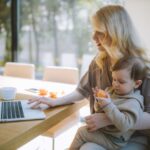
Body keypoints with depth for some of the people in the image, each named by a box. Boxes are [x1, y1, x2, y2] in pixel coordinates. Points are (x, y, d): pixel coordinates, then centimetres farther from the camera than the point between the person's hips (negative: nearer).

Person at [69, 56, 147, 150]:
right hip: (102, 128, 8)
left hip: (113, 140, -8)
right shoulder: (112, 90, 0)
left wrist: (108, 105, -37)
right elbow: (99, 110, 8)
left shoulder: (133, 103, -23)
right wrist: (99, 101, -15)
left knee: (81, 132, -10)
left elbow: (124, 125, -35)